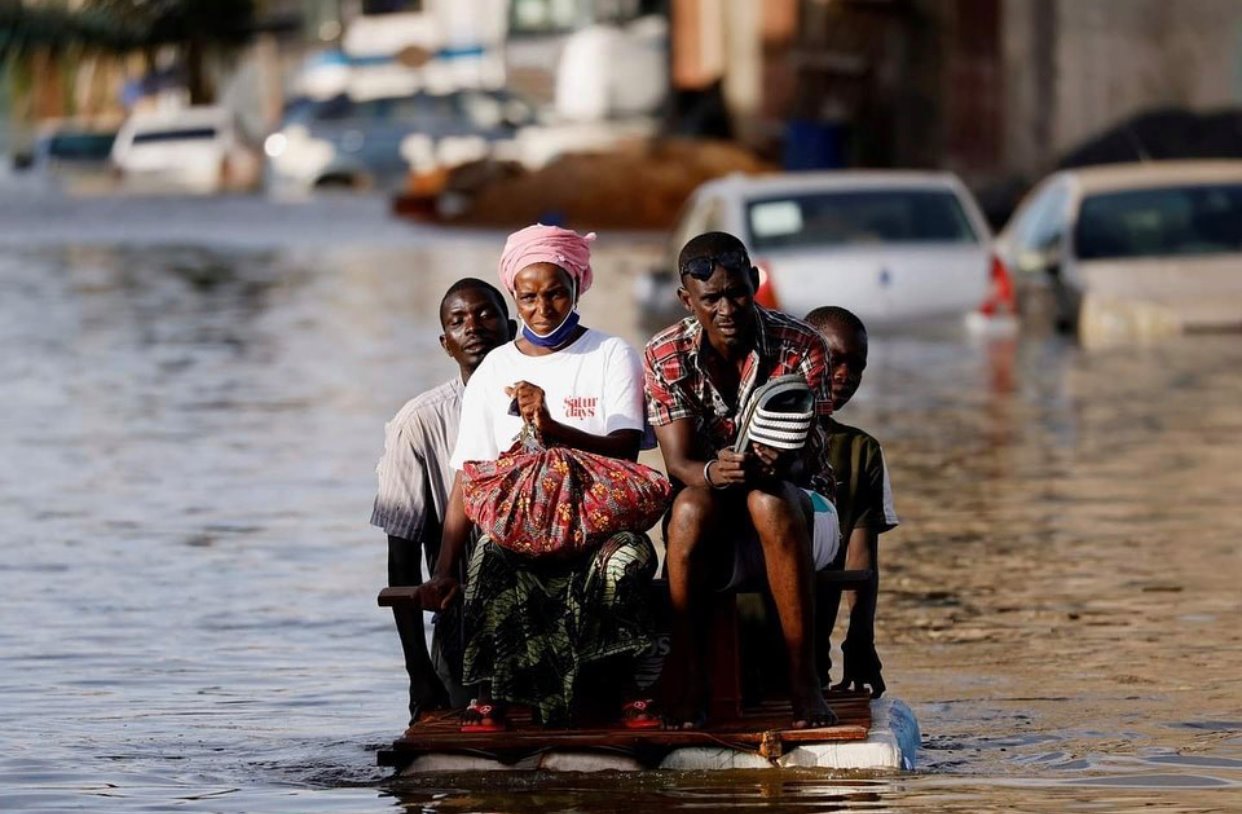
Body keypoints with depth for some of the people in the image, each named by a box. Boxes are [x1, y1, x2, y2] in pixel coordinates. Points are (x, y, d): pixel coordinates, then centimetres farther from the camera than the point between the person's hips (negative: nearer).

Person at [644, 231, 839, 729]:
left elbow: (804, 455, -18)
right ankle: (687, 684, -33)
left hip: (802, 508, -1)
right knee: (690, 507, -35)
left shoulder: (800, 347, -10)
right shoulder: (665, 357, -6)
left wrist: (774, 464, -43)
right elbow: (678, 463, -14)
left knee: (769, 501, -36)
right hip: (714, 533, 1)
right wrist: (713, 472, -39)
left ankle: (804, 683, -37)